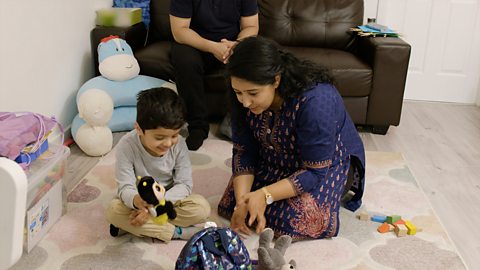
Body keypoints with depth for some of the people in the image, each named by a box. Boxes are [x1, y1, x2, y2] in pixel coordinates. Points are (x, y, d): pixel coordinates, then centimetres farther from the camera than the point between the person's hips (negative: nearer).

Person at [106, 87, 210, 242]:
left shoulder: (178, 144, -18)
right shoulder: (127, 146, -23)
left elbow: (184, 184, -16)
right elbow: (125, 188, -24)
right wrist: (136, 200, -49)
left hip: (169, 200, 1)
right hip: (141, 201, -1)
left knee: (202, 208, -25)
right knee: (114, 210, -32)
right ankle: (177, 232, -24)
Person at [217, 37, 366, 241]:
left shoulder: (315, 101, -37)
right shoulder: (244, 98, -20)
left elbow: (315, 171, -30)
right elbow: (243, 152, -11)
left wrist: (265, 195, -37)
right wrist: (241, 201, -25)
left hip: (327, 163, -5)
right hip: (274, 160, 5)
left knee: (297, 221, -25)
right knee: (229, 203, -8)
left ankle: (341, 188, 5)